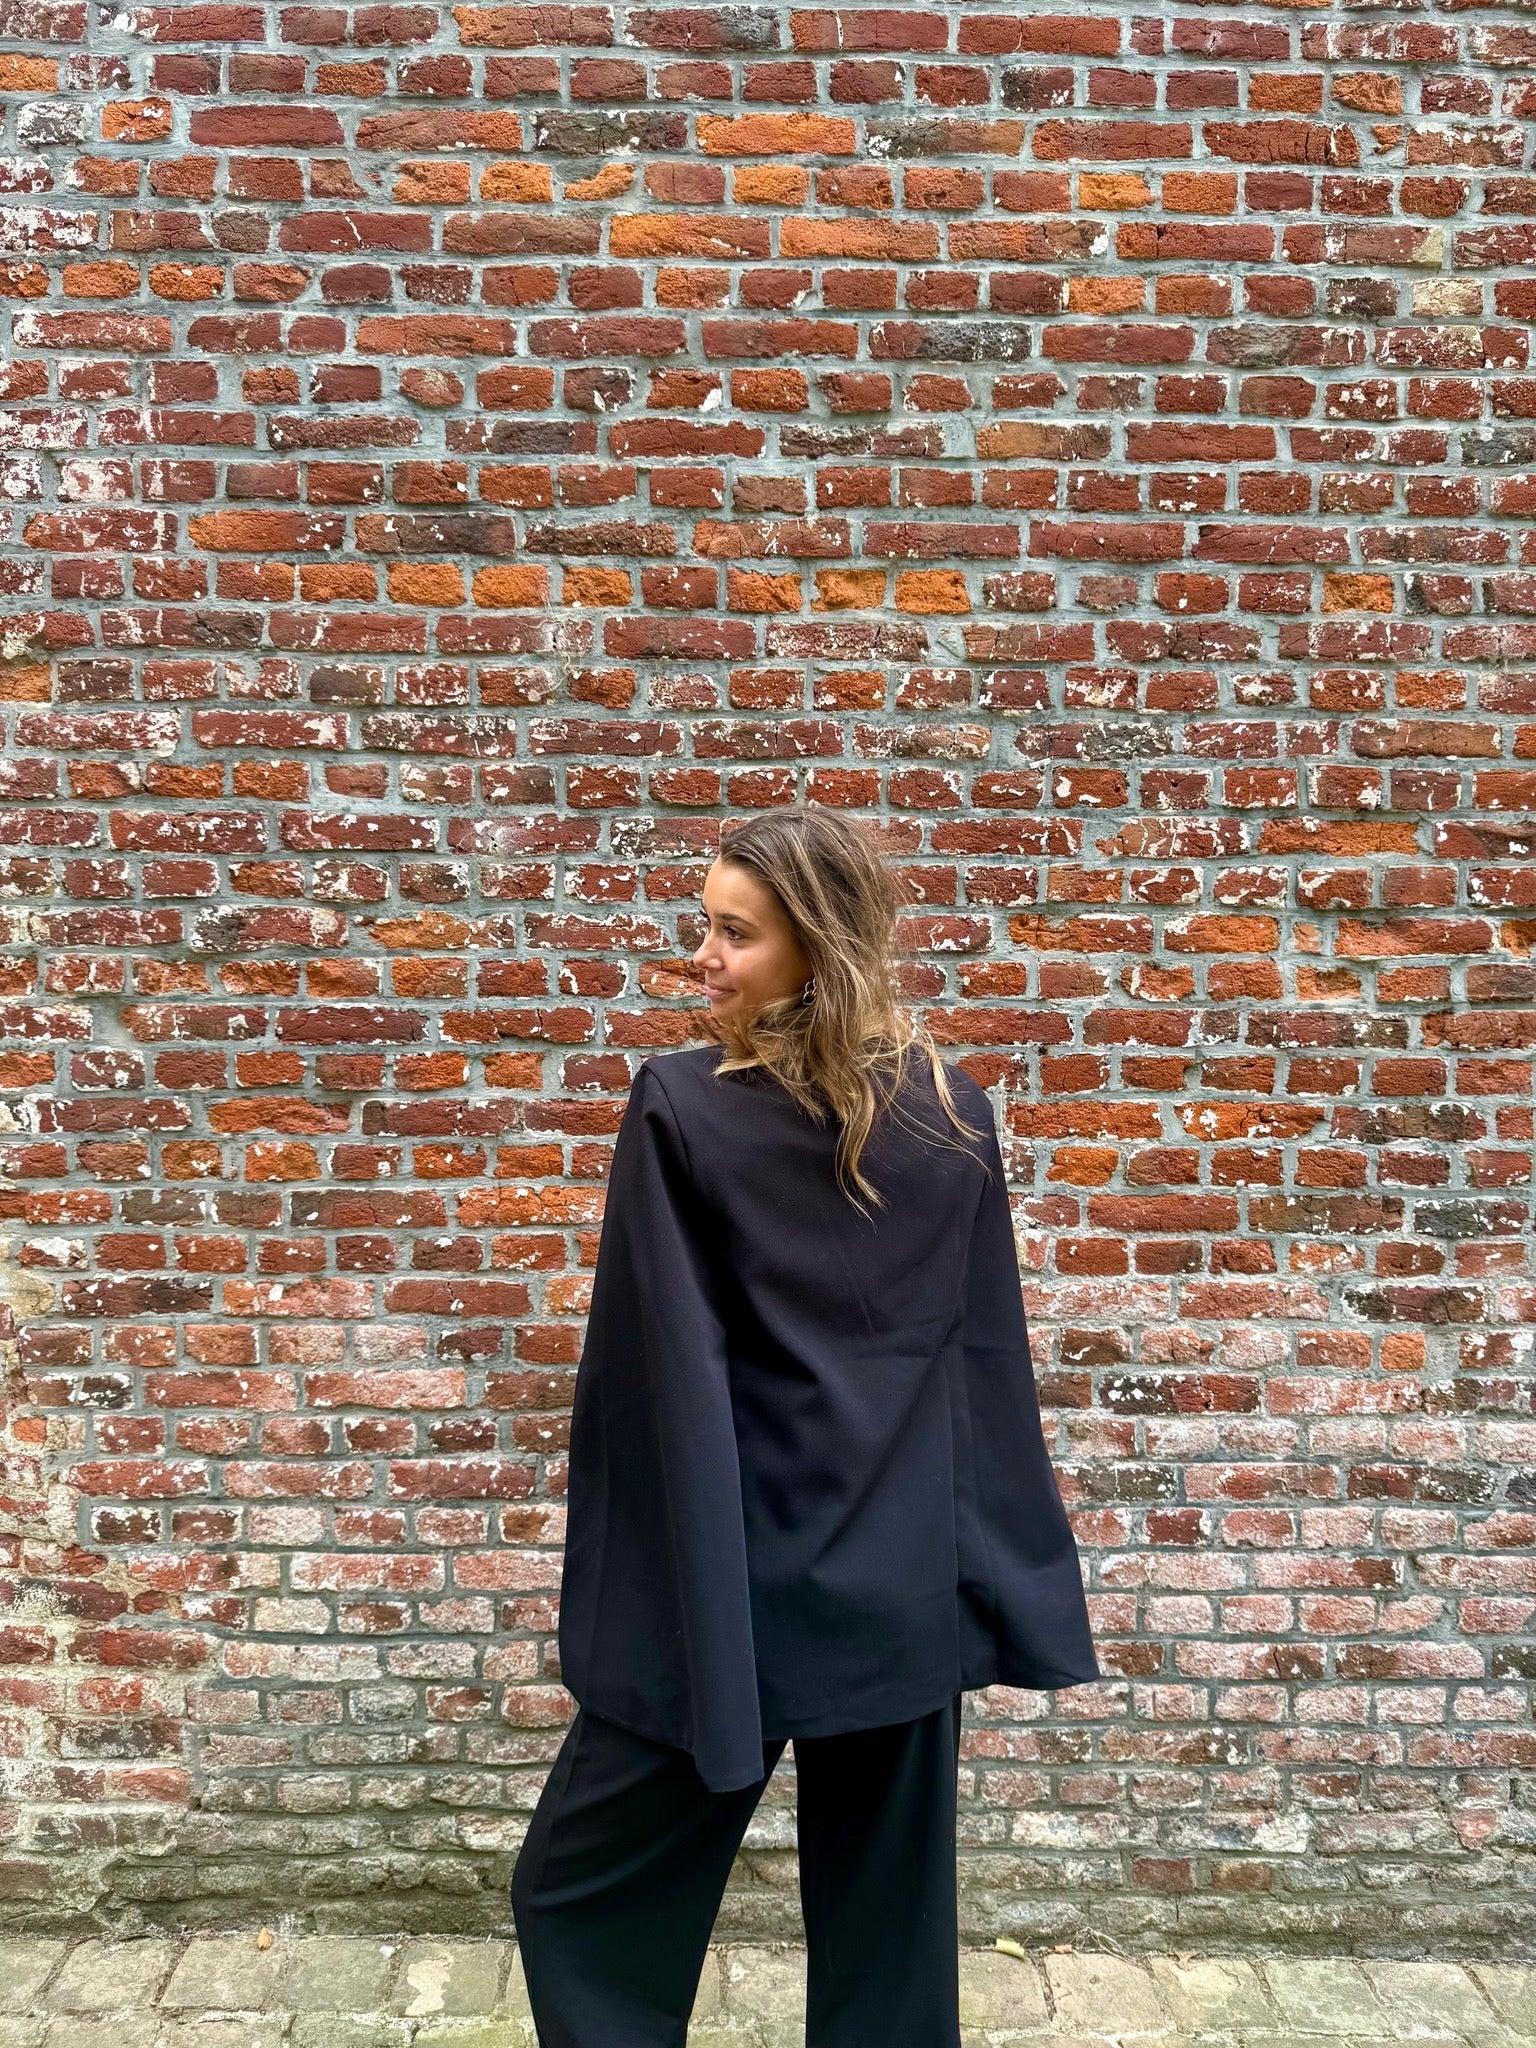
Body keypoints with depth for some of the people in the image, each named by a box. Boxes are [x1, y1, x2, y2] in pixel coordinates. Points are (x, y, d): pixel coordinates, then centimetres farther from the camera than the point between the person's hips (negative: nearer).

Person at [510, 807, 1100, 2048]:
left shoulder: (681, 1108, -15)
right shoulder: (955, 1113, -1)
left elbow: (651, 1372, -14)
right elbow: (993, 1357, 4)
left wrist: (624, 1593, -4)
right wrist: (1006, 1585, 12)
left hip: (727, 1589, -4)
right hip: (913, 1587, 5)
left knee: (583, 1892, 16)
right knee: (891, 1917, 20)